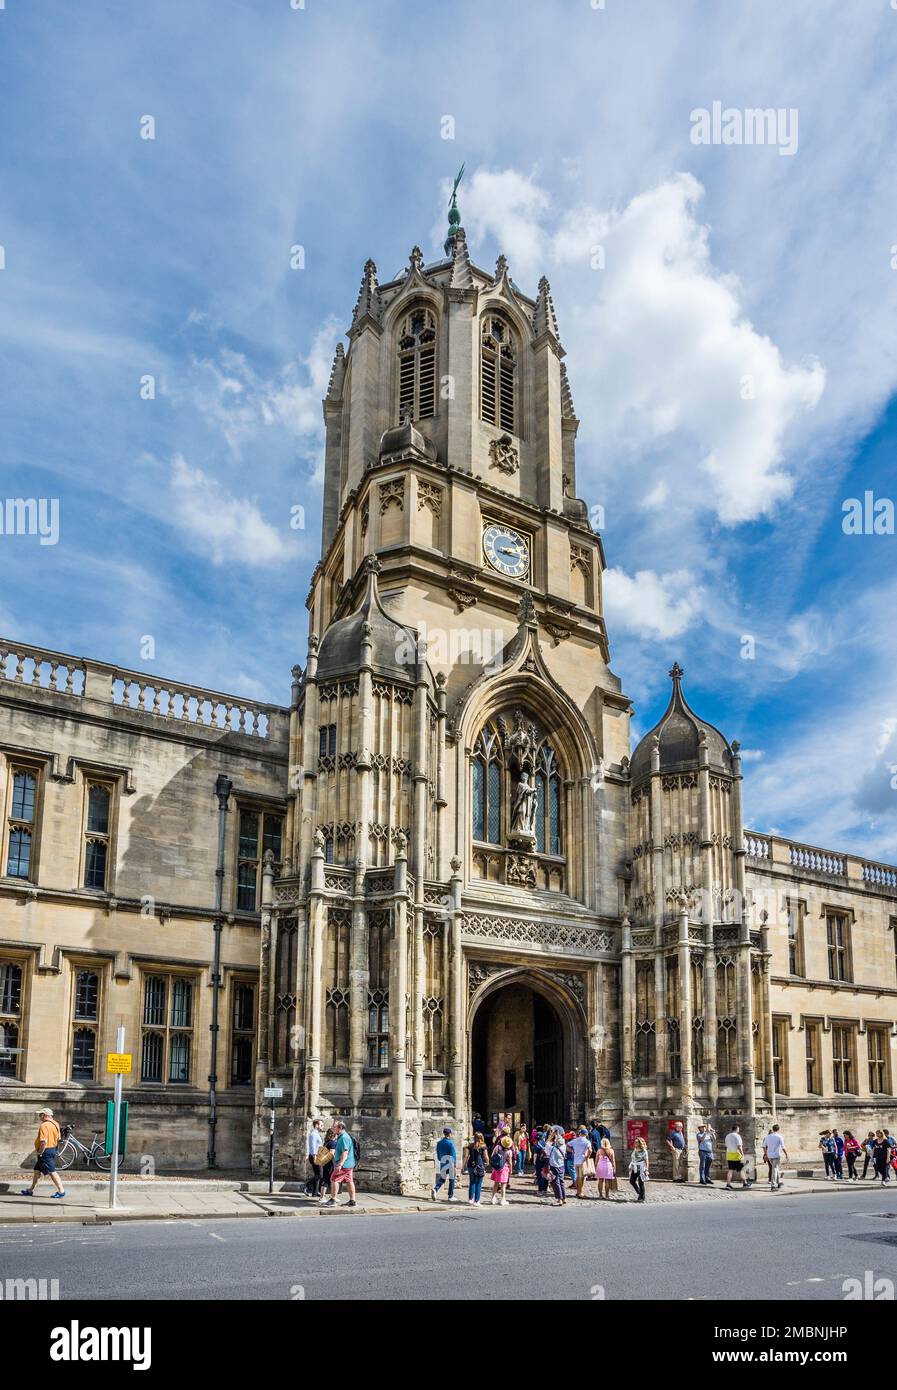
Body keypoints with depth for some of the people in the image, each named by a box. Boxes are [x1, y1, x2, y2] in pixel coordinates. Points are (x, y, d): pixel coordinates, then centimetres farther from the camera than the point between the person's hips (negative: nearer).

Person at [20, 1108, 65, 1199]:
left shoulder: (44, 1126, -20)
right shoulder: (55, 1124, 11)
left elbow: (44, 1142, -27)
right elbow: (57, 1139, 16)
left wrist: (39, 1153, -16)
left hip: (46, 1151, -10)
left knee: (52, 1172, -6)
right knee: (37, 1171, 19)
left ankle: (61, 1191, -4)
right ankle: (31, 1190, 27)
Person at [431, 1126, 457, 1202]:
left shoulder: (439, 1143, 7)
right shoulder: (450, 1143, -14)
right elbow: (453, 1155, -16)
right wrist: (455, 1166, -14)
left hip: (442, 1164, 6)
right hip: (450, 1164, -6)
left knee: (442, 1179, 13)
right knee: (451, 1180, 8)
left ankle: (435, 1189, -12)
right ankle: (451, 1196, 13)